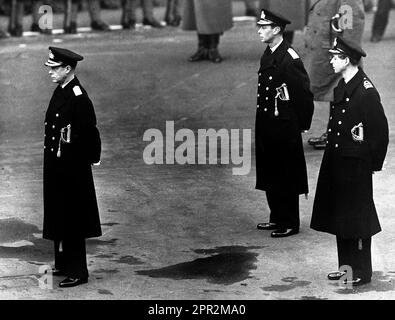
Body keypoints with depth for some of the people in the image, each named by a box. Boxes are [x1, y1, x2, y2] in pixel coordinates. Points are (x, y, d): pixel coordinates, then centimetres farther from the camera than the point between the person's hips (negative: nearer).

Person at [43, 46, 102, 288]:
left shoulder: (78, 97, -19)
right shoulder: (61, 91, 9)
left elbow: (89, 132, -19)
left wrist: (88, 159, -10)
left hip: (72, 170, -9)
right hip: (57, 168, 9)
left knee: (71, 222, -2)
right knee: (58, 220, 17)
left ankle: (78, 272, 5)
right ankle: (63, 265, 29)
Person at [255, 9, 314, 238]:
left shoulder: (290, 59, -18)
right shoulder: (268, 54, 9)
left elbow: (305, 94, -15)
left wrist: (302, 125, -8)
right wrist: (262, 120, 14)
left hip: (284, 129, -9)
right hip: (266, 125, 9)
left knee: (286, 178, 1)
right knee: (269, 175, 16)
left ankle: (290, 224, 11)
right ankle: (277, 218, 27)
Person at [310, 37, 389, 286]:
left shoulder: (366, 91, -17)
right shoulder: (342, 88, 9)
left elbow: (381, 130, -15)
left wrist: (374, 163, -9)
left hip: (356, 165, -9)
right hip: (336, 161, 9)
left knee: (357, 217, 0)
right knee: (339, 216, 14)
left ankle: (362, 272, 10)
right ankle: (346, 266, 26)